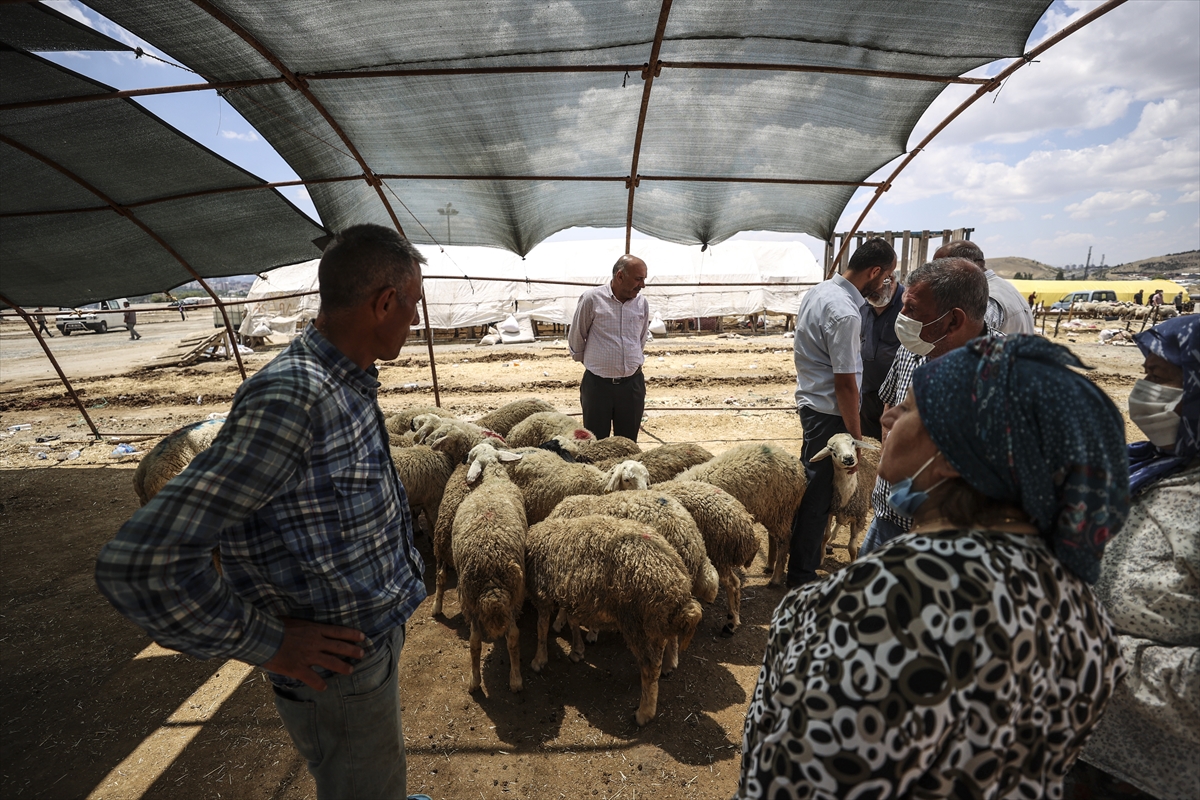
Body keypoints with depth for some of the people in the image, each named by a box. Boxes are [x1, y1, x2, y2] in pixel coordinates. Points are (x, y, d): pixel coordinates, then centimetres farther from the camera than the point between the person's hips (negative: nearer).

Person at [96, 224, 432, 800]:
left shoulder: (349, 385, -2)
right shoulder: (291, 398, -32)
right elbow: (140, 564, -30)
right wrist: (265, 644, -21)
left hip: (377, 641, 8)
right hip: (338, 674, -8)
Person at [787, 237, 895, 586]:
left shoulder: (817, 291, 5)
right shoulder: (845, 314, -24)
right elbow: (845, 384, -22)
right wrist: (855, 435, -12)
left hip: (810, 399, 10)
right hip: (829, 412, -10)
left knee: (811, 482, 22)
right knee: (818, 492, 2)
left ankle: (805, 548, 41)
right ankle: (802, 573, 17)